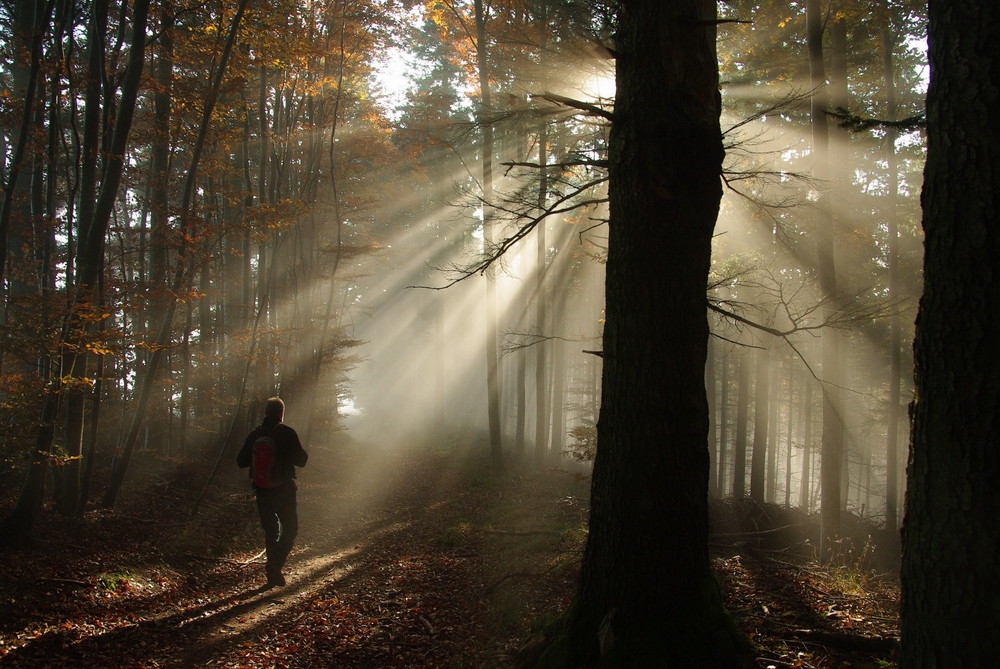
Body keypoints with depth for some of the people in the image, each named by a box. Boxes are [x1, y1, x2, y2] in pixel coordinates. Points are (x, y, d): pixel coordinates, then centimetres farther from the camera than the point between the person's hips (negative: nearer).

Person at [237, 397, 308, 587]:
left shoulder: (254, 434, 3)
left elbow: (241, 461, 8)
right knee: (290, 528, 6)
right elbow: (301, 460, -8)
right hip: (283, 489, -4)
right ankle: (275, 564, -15)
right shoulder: (286, 433, -8)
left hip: (262, 490, 4)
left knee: (270, 530, 13)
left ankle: (274, 572, 11)